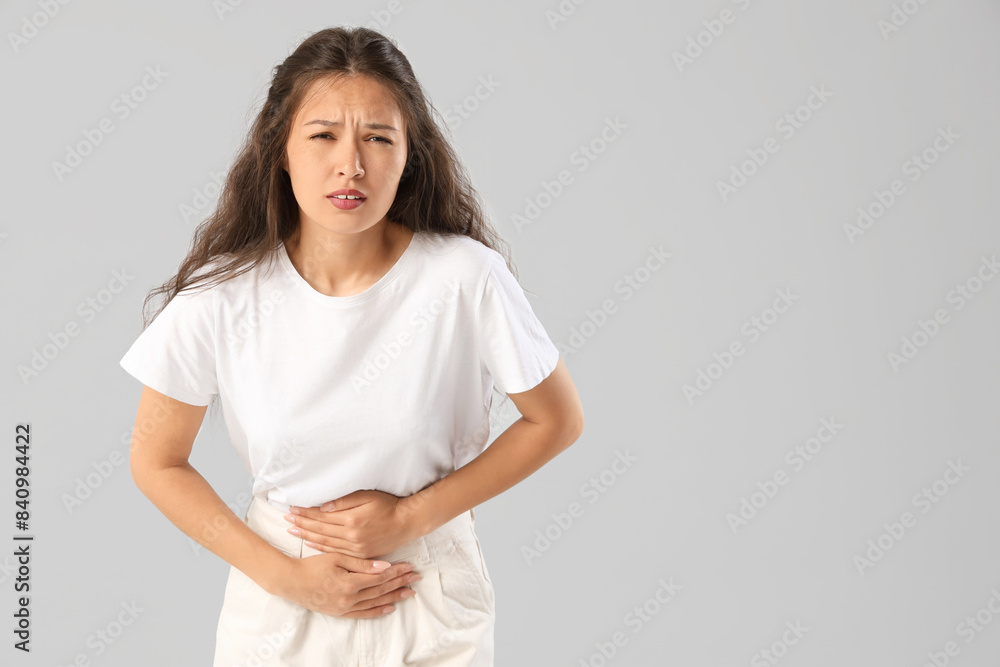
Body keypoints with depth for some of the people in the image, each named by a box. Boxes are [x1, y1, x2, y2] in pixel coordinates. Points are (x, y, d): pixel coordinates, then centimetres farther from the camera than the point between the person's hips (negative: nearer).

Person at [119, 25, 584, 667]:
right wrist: (286, 577, -12)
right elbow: (156, 462, -5)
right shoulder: (220, 295, -17)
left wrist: (410, 516, -13)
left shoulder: (464, 277, -20)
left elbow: (558, 420, -8)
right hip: (277, 610, 1)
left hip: (432, 601, 0)